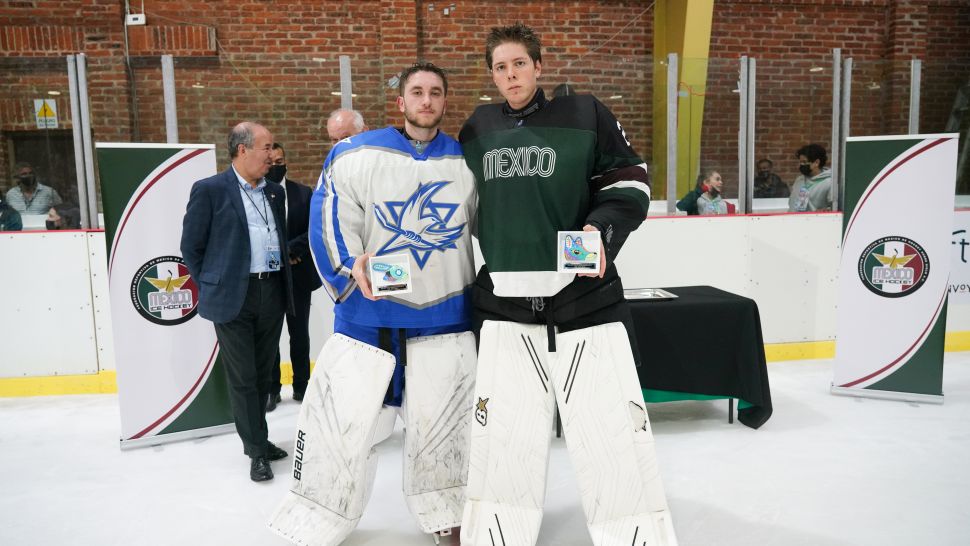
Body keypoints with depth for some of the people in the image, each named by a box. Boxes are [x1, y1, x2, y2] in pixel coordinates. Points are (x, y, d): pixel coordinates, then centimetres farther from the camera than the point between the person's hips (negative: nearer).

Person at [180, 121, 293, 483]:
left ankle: (259, 438, 30)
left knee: (263, 374, 15)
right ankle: (256, 451, 13)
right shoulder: (209, 190, -5)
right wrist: (211, 288, -1)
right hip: (234, 298, -5)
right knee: (243, 379, 2)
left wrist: (283, 277, 11)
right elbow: (191, 247, -2)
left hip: (273, 293, 5)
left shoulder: (275, 192, 12)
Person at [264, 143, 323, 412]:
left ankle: (301, 386, 24)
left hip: (298, 275, 2)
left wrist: (289, 249, -15)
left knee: (299, 334, 11)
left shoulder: (303, 193, 2)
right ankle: (272, 390, 19)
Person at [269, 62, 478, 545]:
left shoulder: (468, 162, 7)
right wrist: (351, 267, -22)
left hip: (445, 313, 2)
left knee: (440, 423, 10)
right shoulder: (354, 156, -2)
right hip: (368, 311, -2)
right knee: (339, 419, 1)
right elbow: (329, 220, -6)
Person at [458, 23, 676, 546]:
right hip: (504, 301, 3)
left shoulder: (584, 114, 0)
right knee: (502, 437, 7)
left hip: (586, 295, -2)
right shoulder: (478, 129, 11)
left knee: (614, 433, -1)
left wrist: (602, 231, -15)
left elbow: (630, 182, 1)